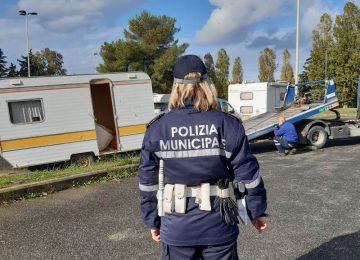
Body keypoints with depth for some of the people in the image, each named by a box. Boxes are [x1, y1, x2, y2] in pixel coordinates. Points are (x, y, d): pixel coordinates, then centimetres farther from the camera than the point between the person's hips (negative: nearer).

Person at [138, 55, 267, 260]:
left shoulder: (157, 130, -8)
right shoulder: (229, 125, -12)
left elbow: (148, 182, -2)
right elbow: (248, 175, -7)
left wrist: (152, 220, 11)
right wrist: (257, 211, 9)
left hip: (177, 228, 1)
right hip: (219, 226, 0)